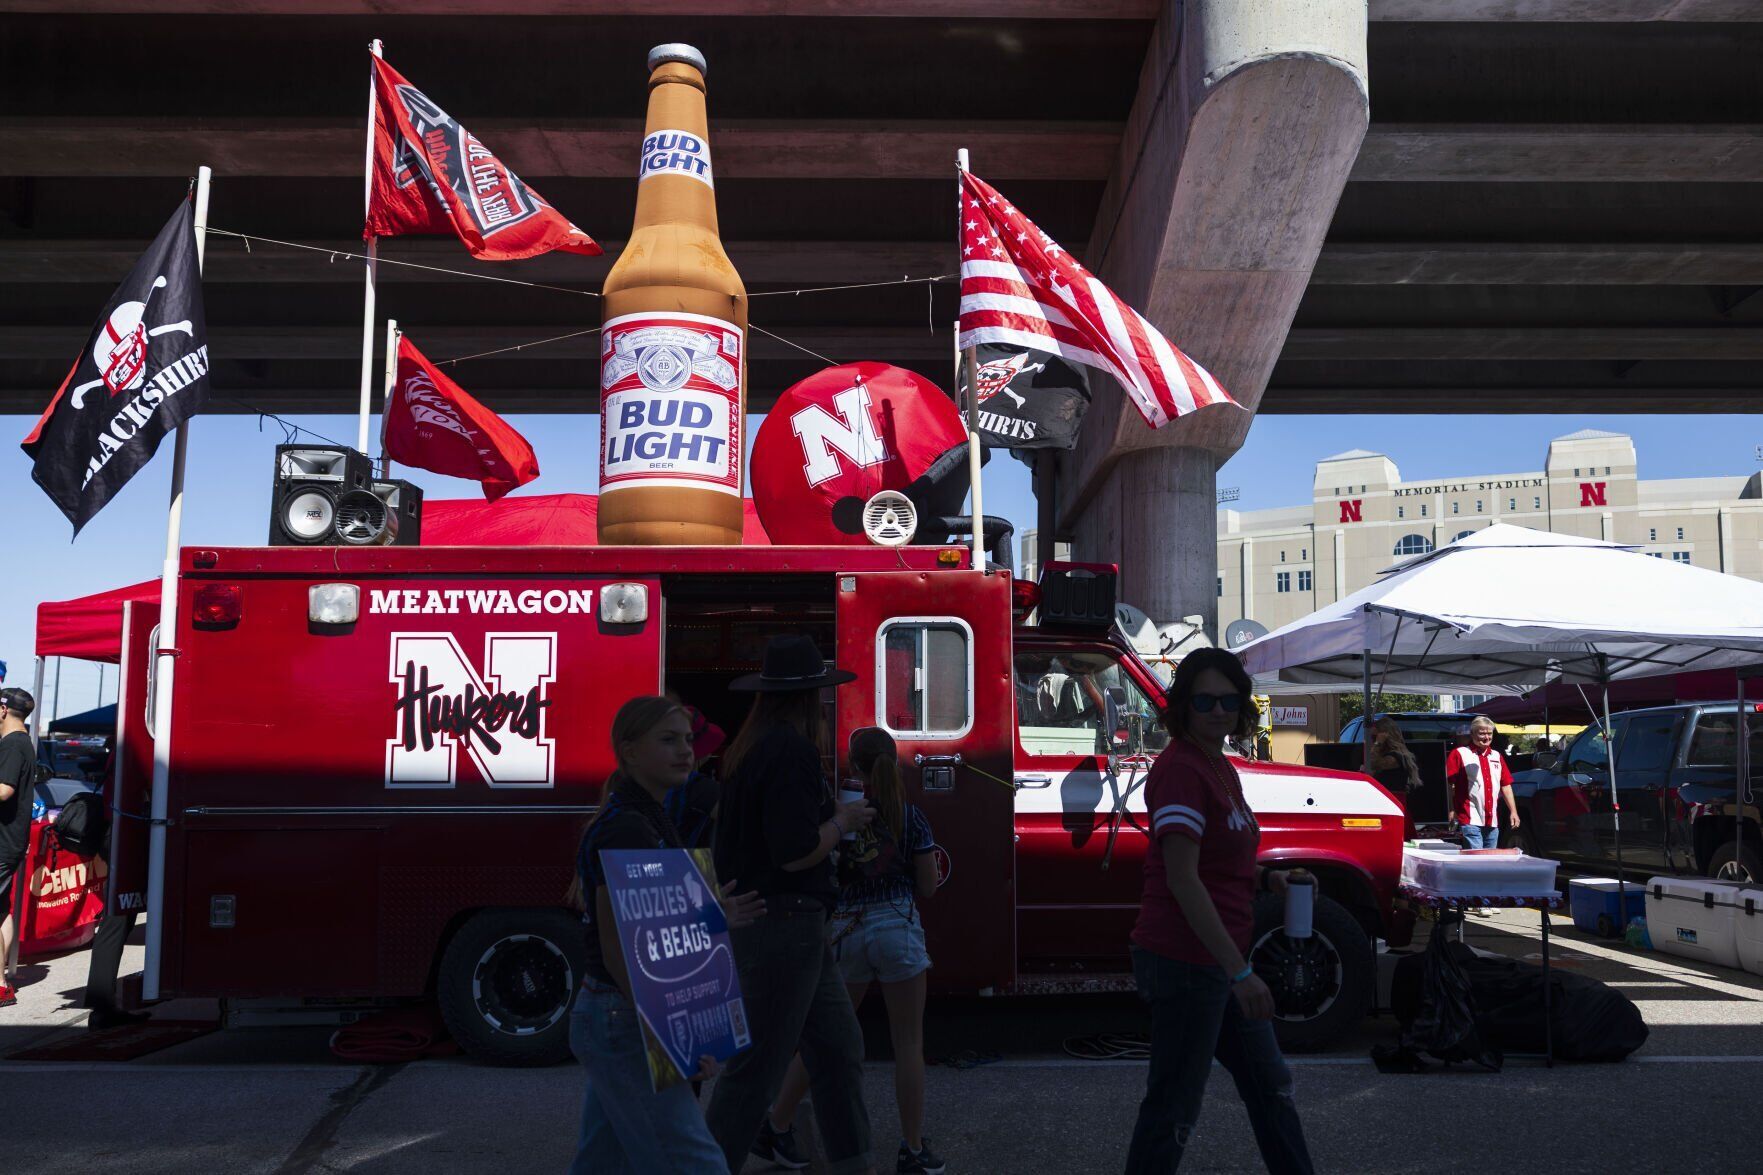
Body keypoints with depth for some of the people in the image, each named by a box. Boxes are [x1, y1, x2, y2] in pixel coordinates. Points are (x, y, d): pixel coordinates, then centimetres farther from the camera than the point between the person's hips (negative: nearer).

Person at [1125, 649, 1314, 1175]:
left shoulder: (1220, 767, 11)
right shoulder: (1181, 768, -19)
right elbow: (1182, 880, -24)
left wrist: (1267, 878, 4)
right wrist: (1240, 972, -25)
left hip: (1220, 957, 10)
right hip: (1185, 959, -10)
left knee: (1269, 1083, 22)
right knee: (1174, 1108, 0)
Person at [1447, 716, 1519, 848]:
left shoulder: (1497, 756, 18)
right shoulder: (1459, 754, -2)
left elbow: (1506, 785, 18)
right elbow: (1450, 784, -8)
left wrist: (1513, 811, 11)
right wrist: (1452, 811, -16)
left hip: (1492, 820, 6)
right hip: (1470, 819, -6)